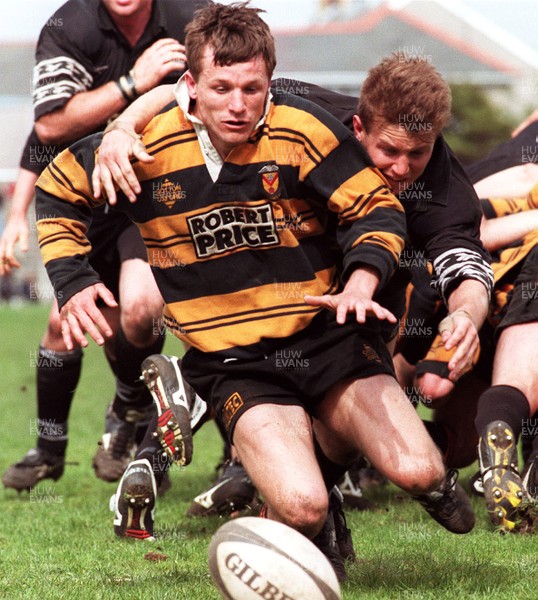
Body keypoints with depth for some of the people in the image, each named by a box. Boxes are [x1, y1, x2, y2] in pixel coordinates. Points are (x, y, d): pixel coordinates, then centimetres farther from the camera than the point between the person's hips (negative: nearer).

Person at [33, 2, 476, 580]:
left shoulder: (304, 130, -10)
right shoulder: (145, 144, -9)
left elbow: (378, 208, 0)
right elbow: (57, 191, 10)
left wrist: (361, 282, -18)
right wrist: (73, 282, -1)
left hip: (325, 334, 1)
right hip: (232, 362, -1)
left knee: (417, 472, -14)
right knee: (303, 510, -25)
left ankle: (329, 442, 22)